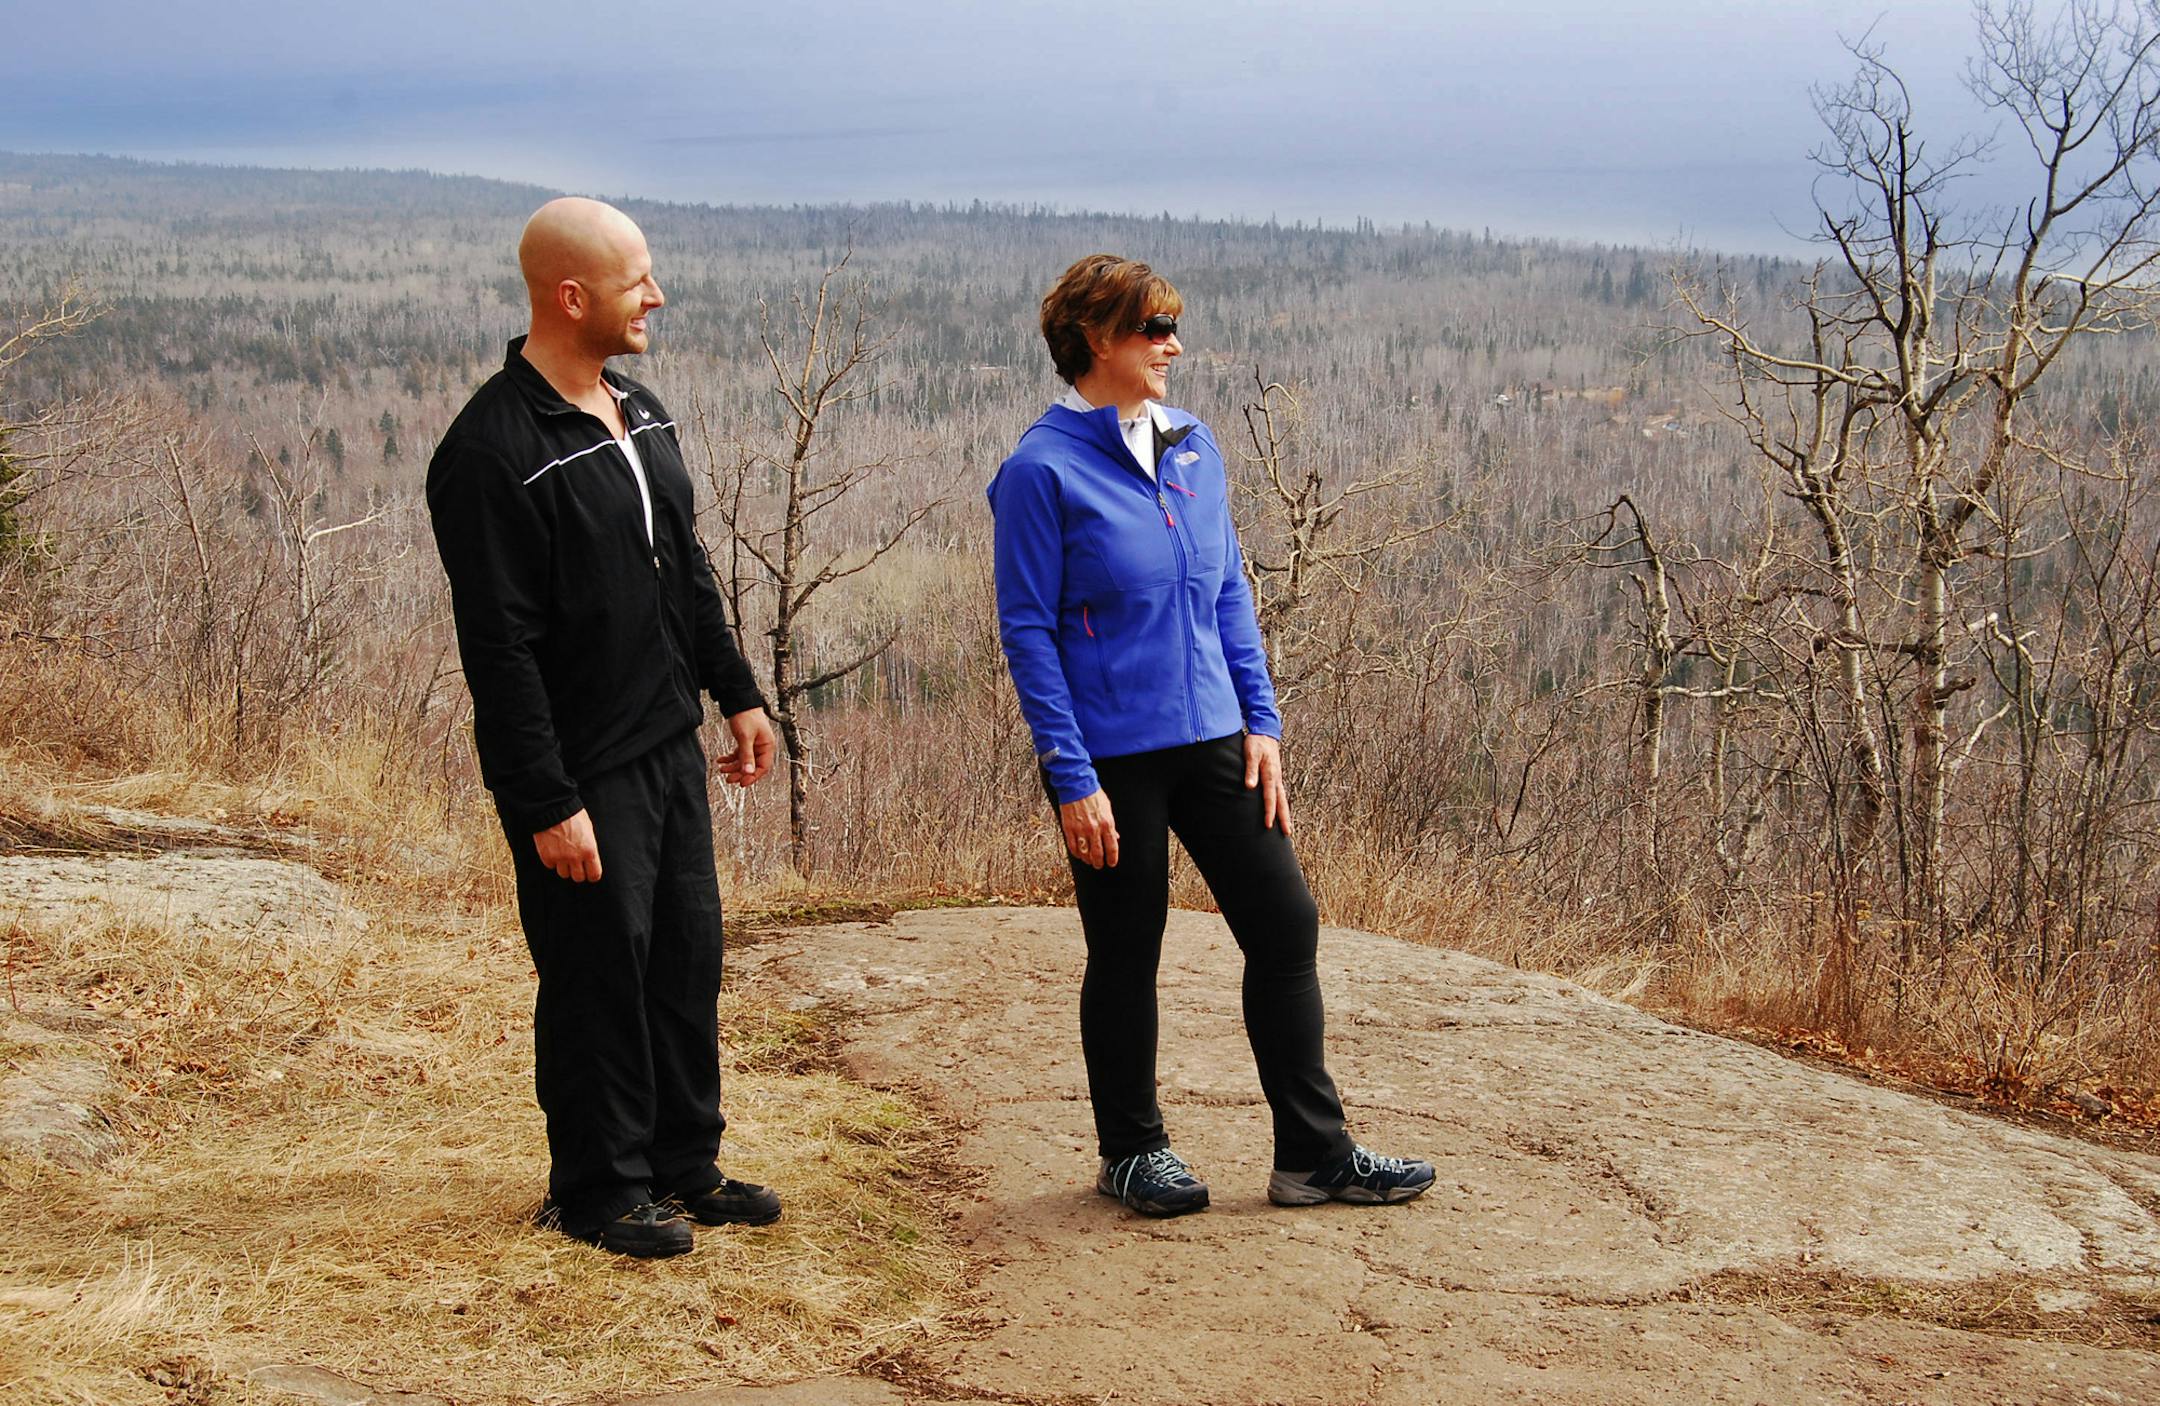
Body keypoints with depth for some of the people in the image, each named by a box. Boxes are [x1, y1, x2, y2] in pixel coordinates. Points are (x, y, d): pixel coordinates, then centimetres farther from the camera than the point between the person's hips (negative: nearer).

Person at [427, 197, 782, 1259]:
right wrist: (549, 804, -22)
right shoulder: (494, 451, -19)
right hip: (580, 773, -8)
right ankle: (599, 1191, 19)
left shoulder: (639, 412, 9)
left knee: (688, 958, 14)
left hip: (671, 748, 8)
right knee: (598, 979, 3)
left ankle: (684, 1165, 29)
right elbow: (499, 646, -21)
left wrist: (736, 693, 17)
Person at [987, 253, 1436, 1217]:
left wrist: (1260, 720, 5)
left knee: (1285, 926, 4)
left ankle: (1315, 1153, 14)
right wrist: (1072, 778, -15)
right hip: (1113, 756, -6)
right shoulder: (1043, 469, -11)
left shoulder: (1192, 446, 7)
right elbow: (1028, 632, -11)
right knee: (1126, 955, 7)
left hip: (1211, 739, 6)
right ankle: (1133, 1153, 26)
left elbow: (1228, 594, 13)